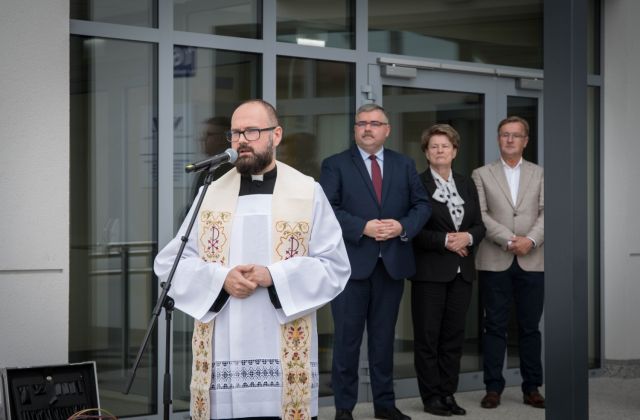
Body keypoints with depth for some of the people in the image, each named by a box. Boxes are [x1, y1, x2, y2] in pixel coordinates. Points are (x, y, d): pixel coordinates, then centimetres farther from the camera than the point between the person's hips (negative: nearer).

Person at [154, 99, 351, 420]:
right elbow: (168, 263, 6)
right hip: (222, 353, 2)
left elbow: (335, 267, -1)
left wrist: (273, 276, -14)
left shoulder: (308, 193, 3)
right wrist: (221, 279, -11)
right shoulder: (210, 194, 9)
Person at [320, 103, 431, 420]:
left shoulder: (405, 165, 12)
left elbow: (422, 205, 8)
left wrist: (403, 226, -11)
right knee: (347, 336, 3)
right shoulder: (335, 165, 1)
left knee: (384, 336, 11)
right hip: (351, 262, -3)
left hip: (393, 263, 3)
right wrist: (363, 227, -19)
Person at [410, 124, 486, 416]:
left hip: (461, 271, 5)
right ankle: (431, 397, 6)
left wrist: (468, 237, -9)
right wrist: (445, 240, -17)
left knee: (454, 335, 7)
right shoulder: (416, 184, -5)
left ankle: (448, 394, 14)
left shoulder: (467, 184, 13)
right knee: (427, 335, 0)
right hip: (430, 271, -5)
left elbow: (479, 226, 12)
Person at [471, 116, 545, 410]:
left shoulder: (539, 174, 12)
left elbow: (545, 212, 3)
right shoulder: (482, 175, 8)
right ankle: (493, 388, 6)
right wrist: (509, 239, -14)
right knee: (495, 326, 1)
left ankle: (532, 388, 12)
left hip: (532, 261, 1)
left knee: (530, 327, 5)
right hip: (495, 261, -1)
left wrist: (531, 240, -14)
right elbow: (480, 214, -3)